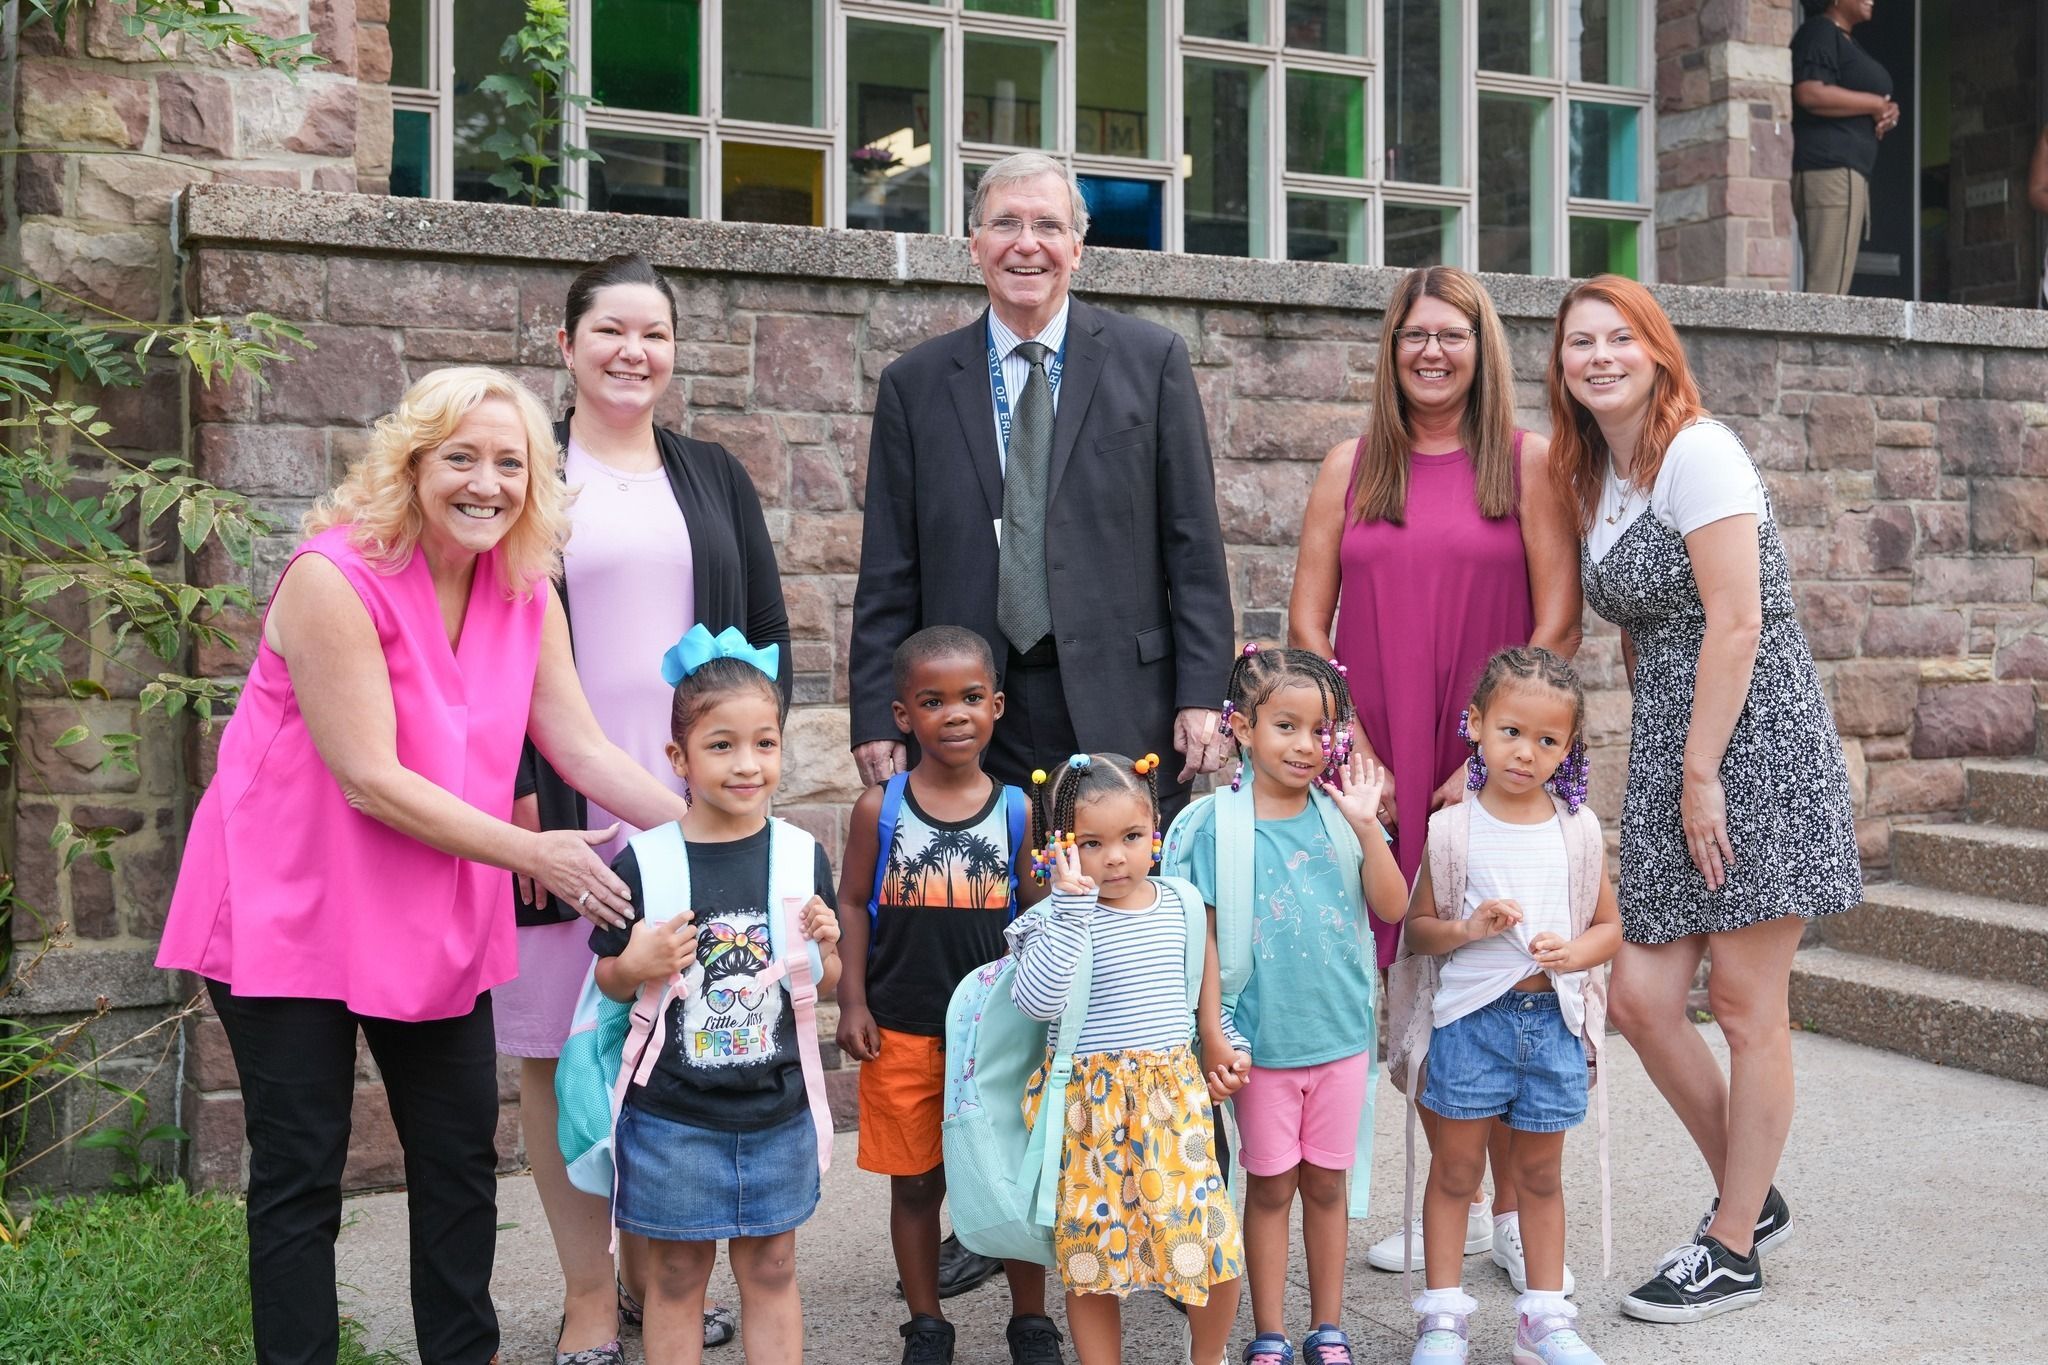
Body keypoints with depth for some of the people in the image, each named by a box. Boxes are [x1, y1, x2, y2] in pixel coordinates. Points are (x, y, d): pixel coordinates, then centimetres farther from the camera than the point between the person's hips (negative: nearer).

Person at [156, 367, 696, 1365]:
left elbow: (584, 750, -1)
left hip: (436, 917, 6)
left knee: (462, 1159, 12)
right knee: (300, 1173, 3)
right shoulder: (334, 579, -21)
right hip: (293, 910, -6)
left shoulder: (527, 596, 0)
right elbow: (372, 779, -23)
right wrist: (530, 853, -21)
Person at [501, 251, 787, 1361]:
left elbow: (769, 633, 14)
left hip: (694, 809, 3)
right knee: (560, 1049, 1)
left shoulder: (714, 479, 13)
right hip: (560, 810, -2)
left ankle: (650, 1266, 22)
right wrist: (512, 792, -8)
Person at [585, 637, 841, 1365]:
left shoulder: (801, 855, -1)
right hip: (672, 1115, -2)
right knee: (677, 1275, 10)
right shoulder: (643, 862, -10)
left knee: (771, 1271, 14)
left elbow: (822, 984, 8)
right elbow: (609, 981, 0)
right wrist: (636, 966, -21)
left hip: (777, 1111, 2)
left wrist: (824, 950, -12)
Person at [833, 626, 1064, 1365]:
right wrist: (852, 1002, -5)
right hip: (901, 1032, 0)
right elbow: (851, 906, 1)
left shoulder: (1016, 809, -2)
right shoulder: (879, 809, -4)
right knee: (915, 1181, 11)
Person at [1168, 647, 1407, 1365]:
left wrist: (1365, 824, -15)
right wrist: (1213, 1032, -10)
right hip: (1261, 1039, -2)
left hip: (1340, 1033, 2)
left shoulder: (1340, 813, 0)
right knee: (1270, 1185, 9)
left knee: (1326, 1182, 13)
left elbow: (1393, 905, -4)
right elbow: (1203, 936, -6)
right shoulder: (1215, 823, -8)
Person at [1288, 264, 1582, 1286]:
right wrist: (1355, 751, -3)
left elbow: (1558, 625, -3)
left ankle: (1513, 1211, 14)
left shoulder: (1529, 462, 2)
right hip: (1381, 768, 2)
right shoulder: (1352, 466, 9)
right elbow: (1306, 619, 6)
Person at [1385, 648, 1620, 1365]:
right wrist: (1470, 928, -20)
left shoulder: (1578, 829, 2)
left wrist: (1574, 952, -12)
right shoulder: (1452, 830, -5)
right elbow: (1417, 928, 0)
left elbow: (1608, 923, 9)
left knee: (1540, 1174, 13)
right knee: (1455, 1171, 7)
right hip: (1471, 1018, -2)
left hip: (1553, 1018, 2)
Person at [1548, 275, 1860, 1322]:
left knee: (1745, 1005, 1)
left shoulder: (1697, 451, -10)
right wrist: (1663, 763, 13)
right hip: (1665, 753, 8)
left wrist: (1702, 772, -16)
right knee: (1640, 1000, 5)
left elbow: (1738, 619, -16)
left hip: (1751, 742, -8)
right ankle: (1751, 1197, 26)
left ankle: (1733, 1251, 14)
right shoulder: (1595, 477, 14)